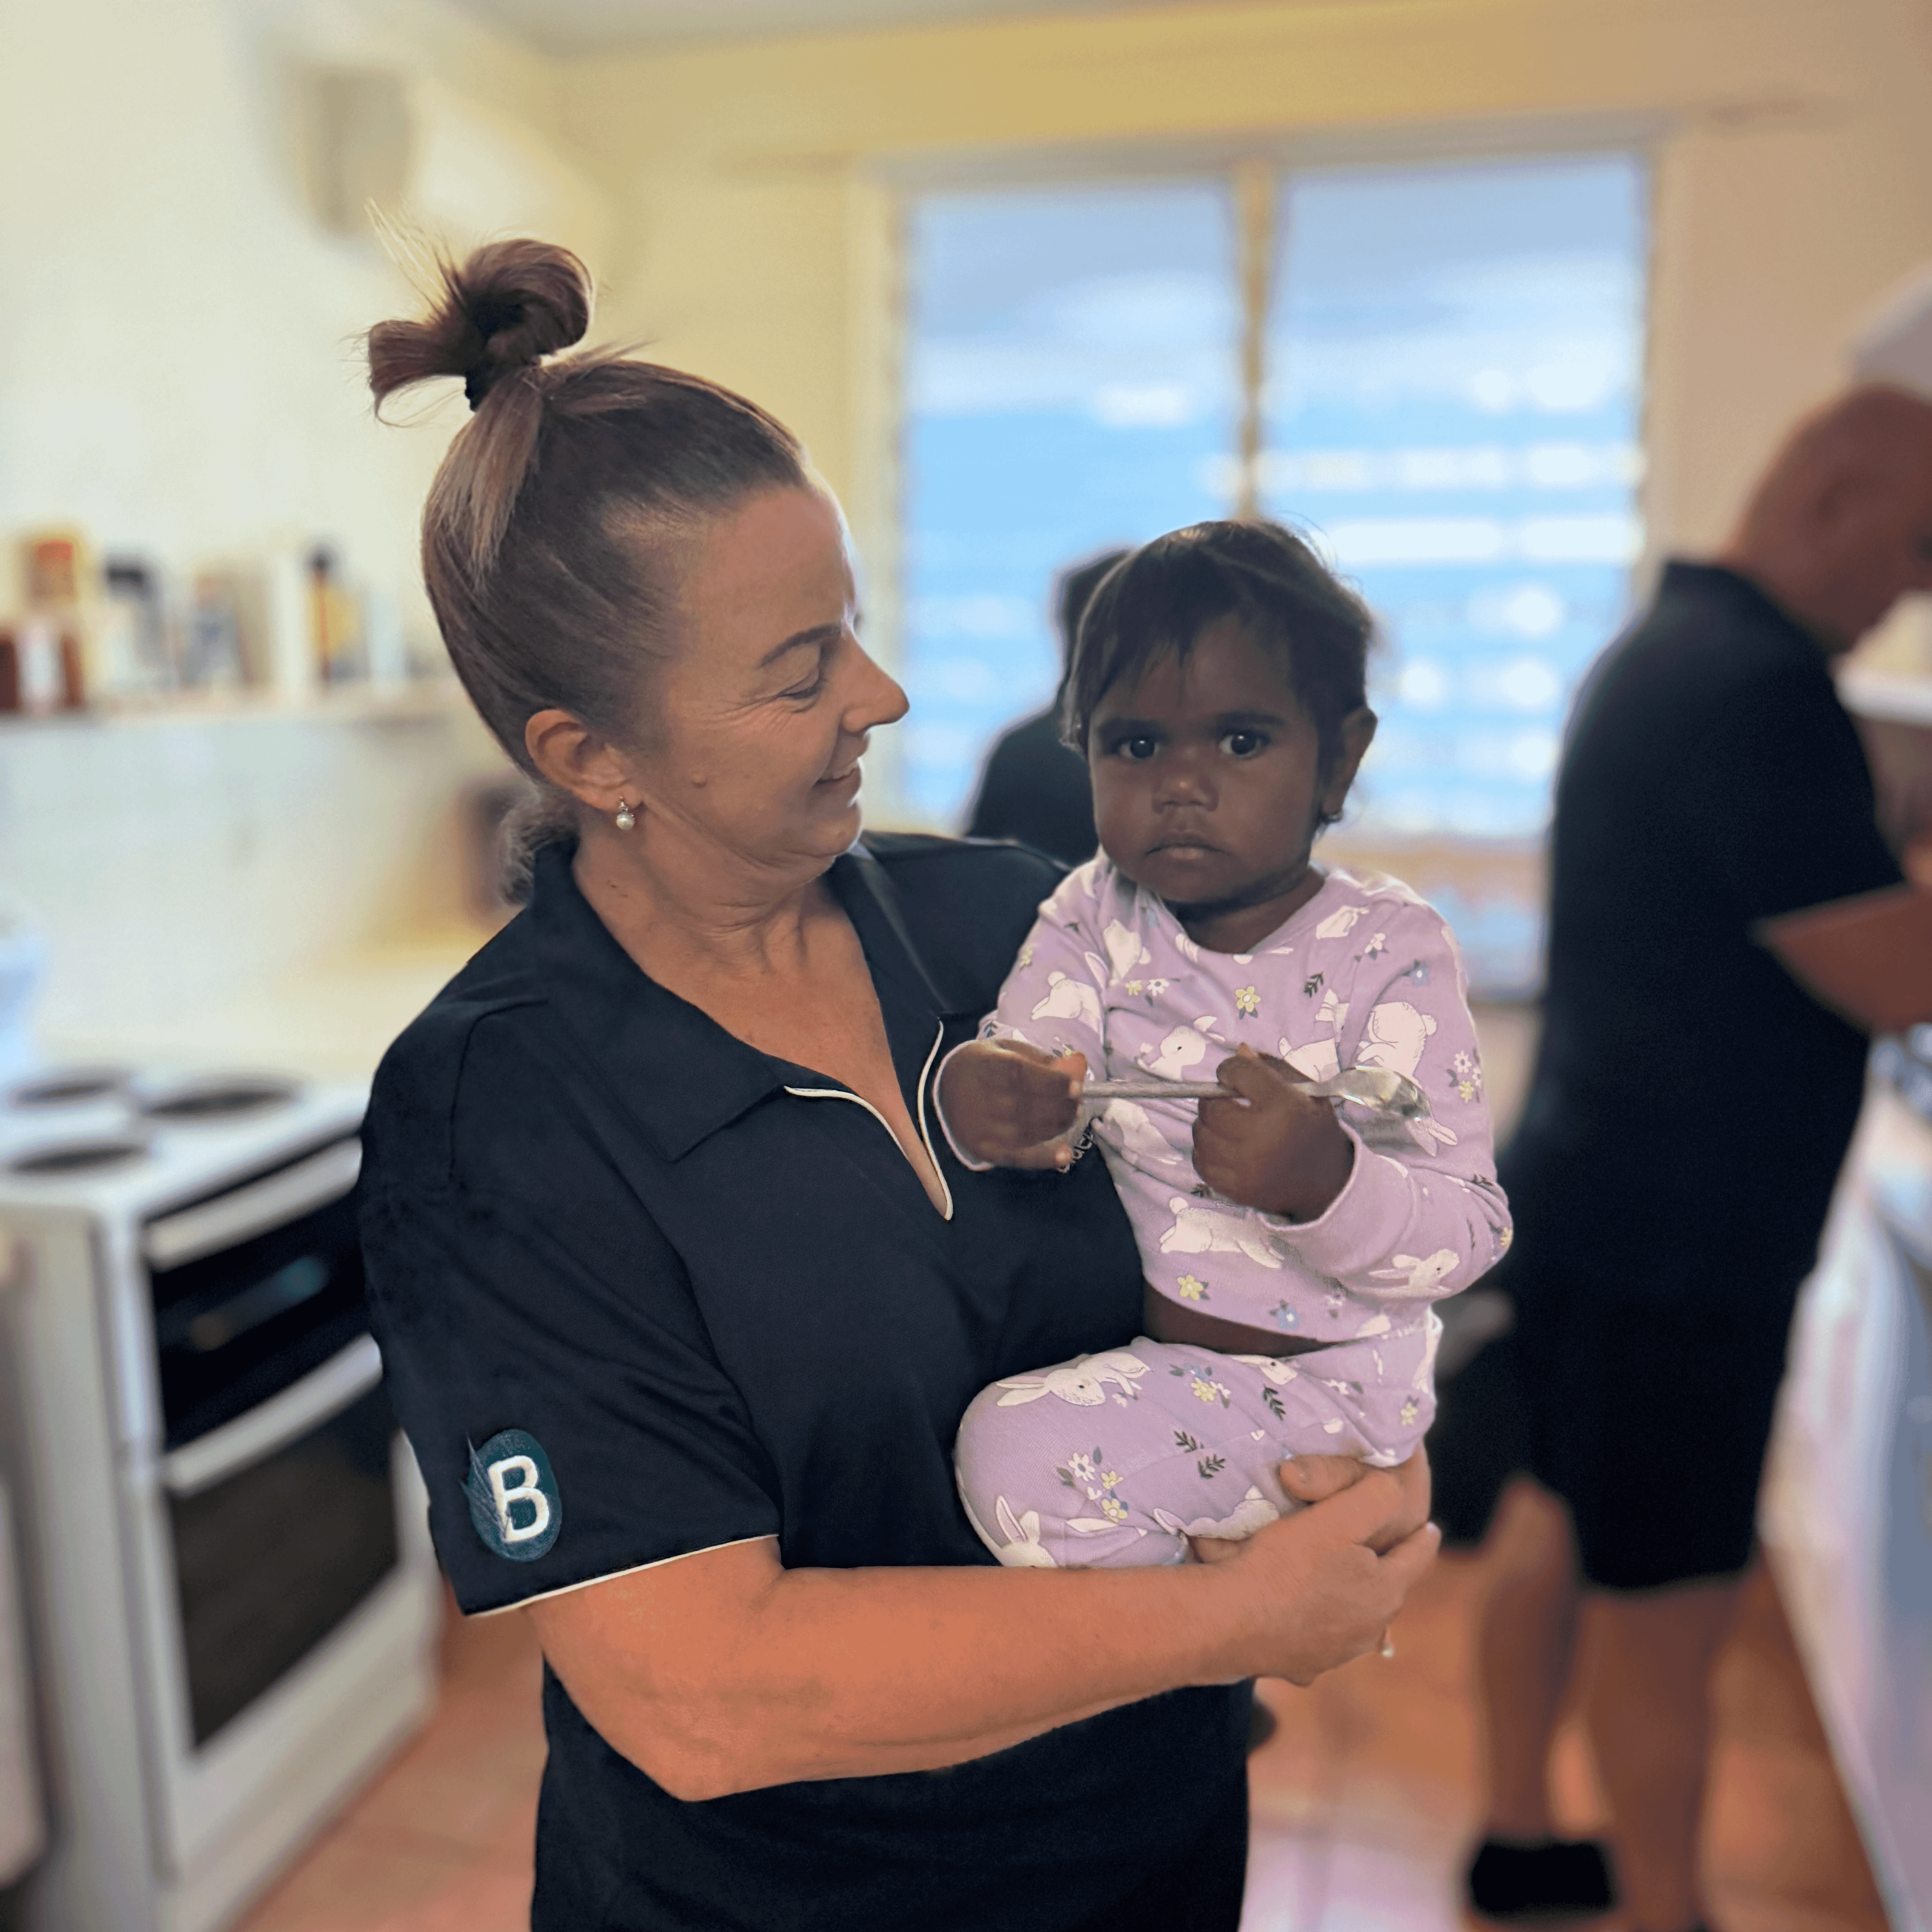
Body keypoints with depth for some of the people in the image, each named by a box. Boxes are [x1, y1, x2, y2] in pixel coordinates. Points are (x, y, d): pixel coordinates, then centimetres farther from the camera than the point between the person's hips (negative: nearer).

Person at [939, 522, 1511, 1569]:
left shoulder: (1389, 951, -13)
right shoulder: (1092, 916, 0)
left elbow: (1470, 1230, -17)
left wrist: (1324, 1181, -38)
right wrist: (972, 1098, -36)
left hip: (1316, 1375, -6)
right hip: (1122, 1336, 6)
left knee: (1025, 1453, -24)